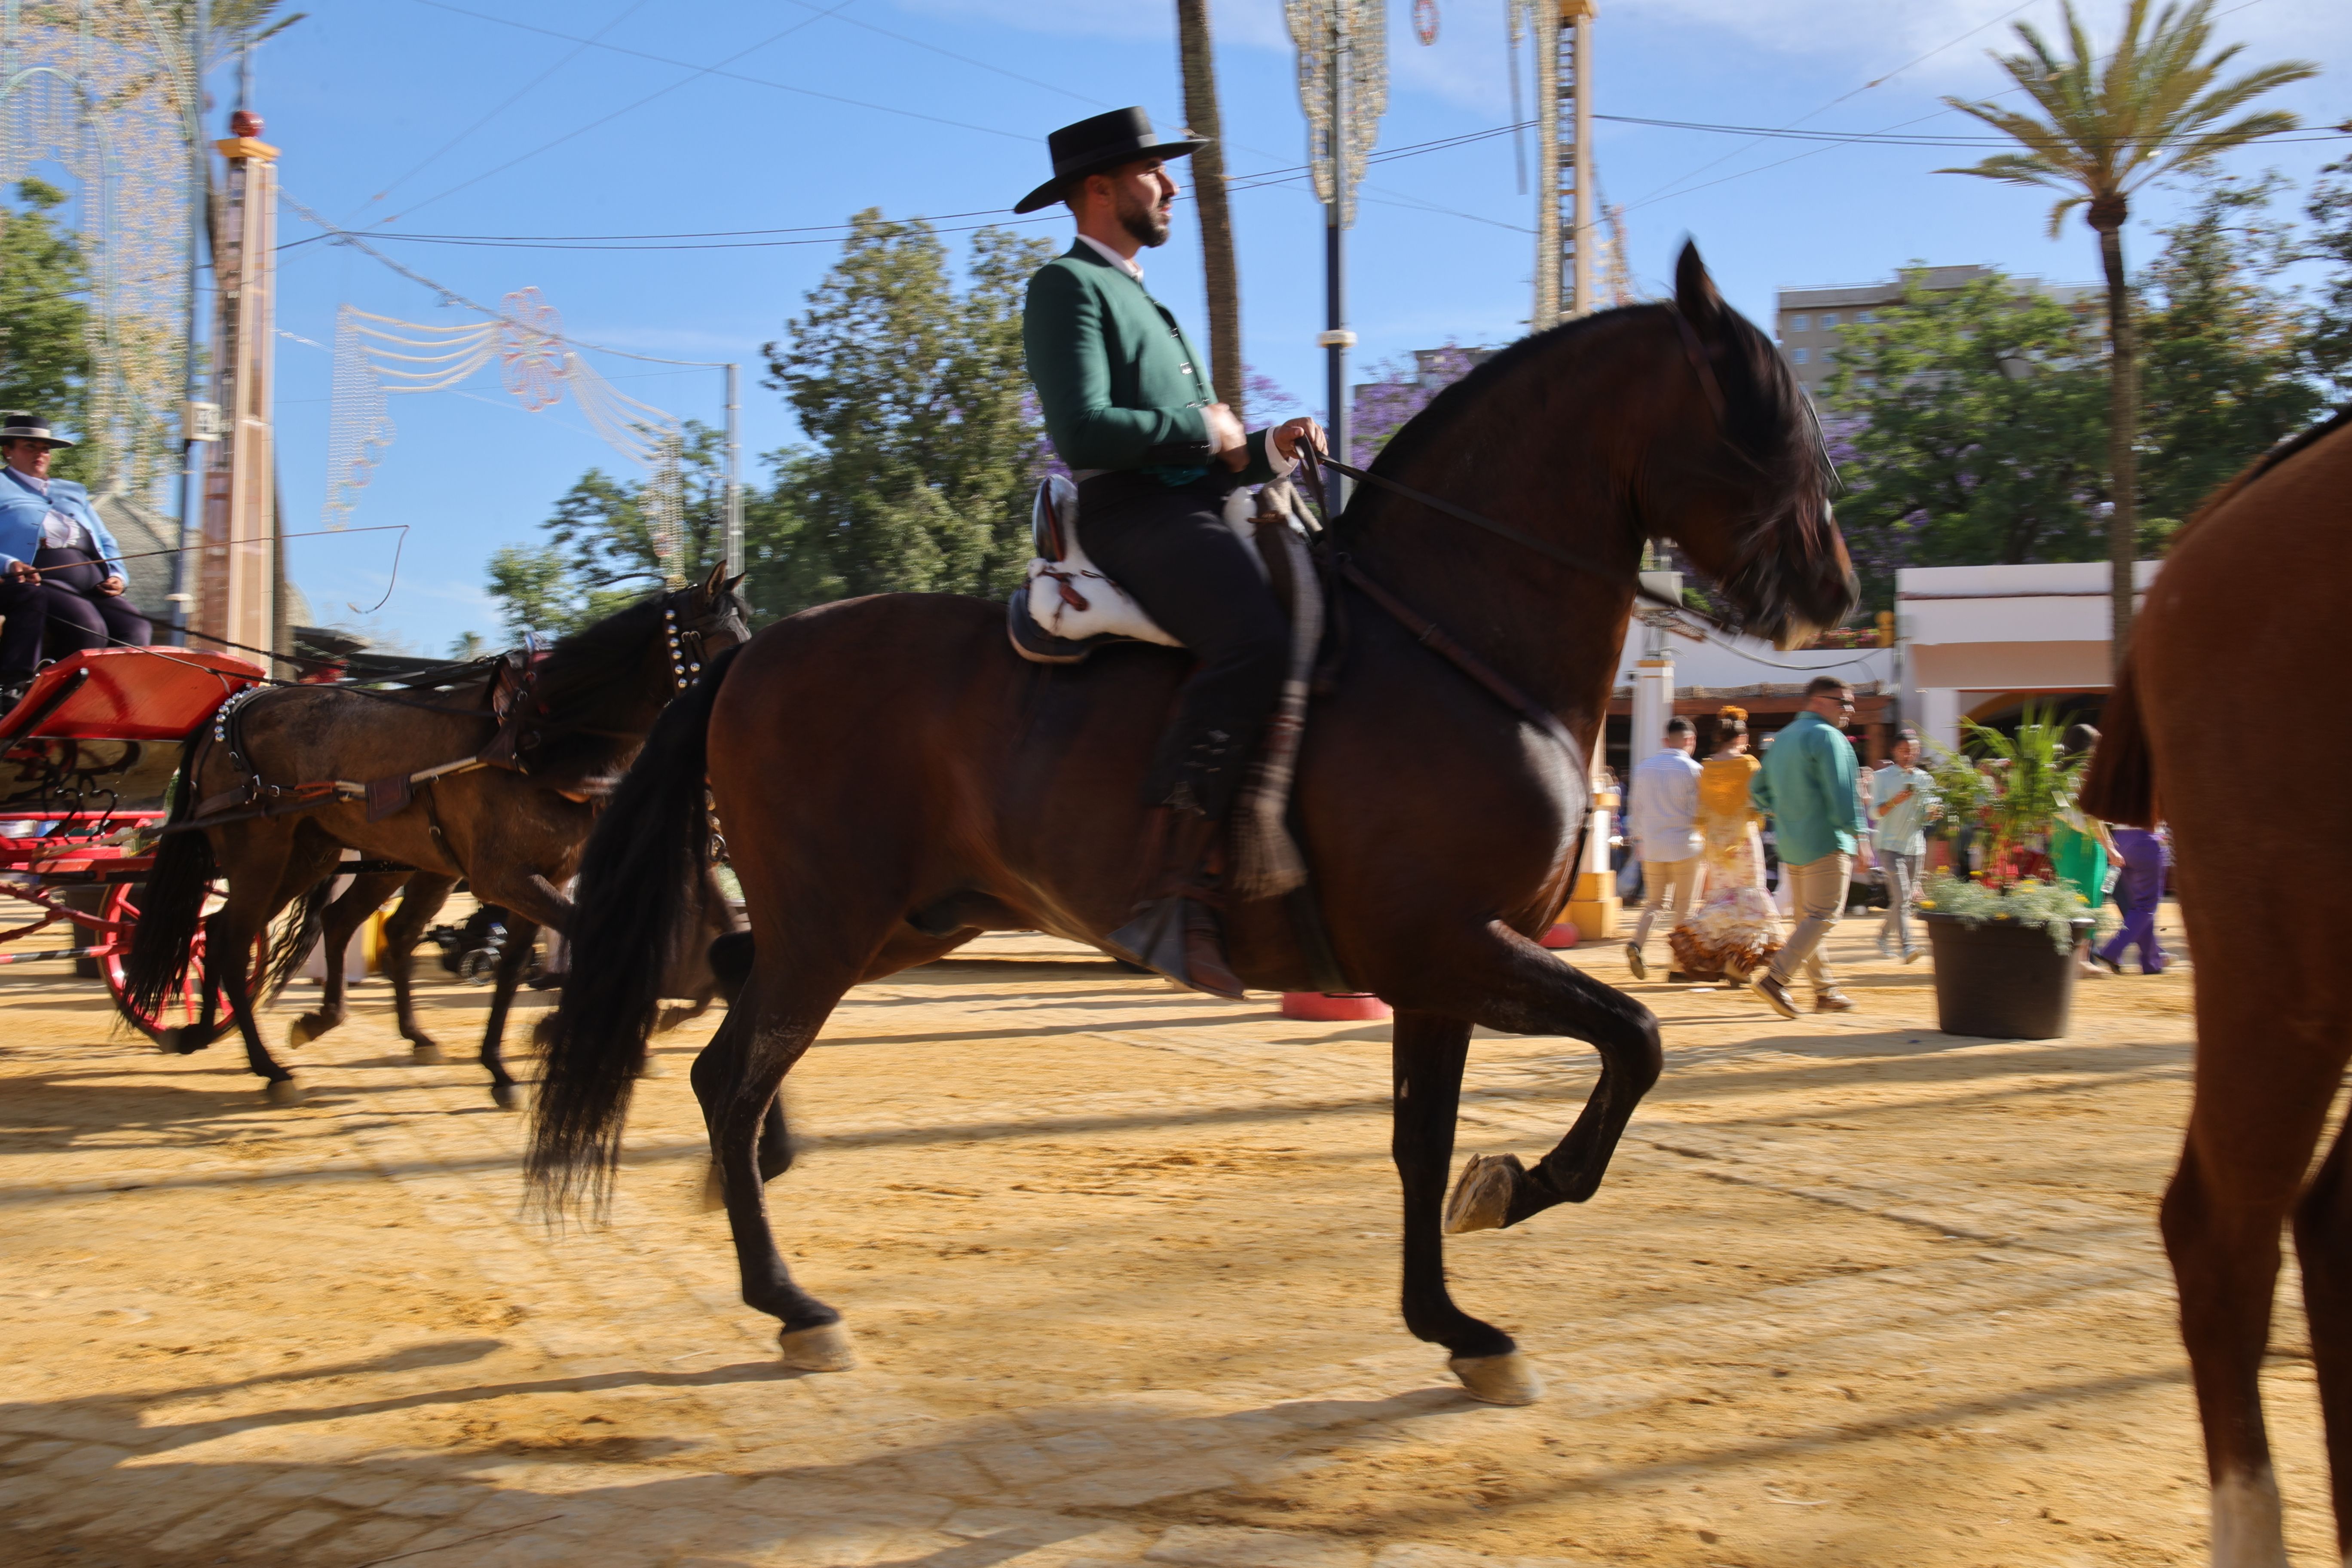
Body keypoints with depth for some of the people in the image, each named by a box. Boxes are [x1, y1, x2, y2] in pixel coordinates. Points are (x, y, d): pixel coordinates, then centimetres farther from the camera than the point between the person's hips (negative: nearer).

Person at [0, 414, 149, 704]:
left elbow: (106, 542, 30)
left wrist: (116, 576, 9)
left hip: (93, 583, 5)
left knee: (136, 630, -26)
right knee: (89, 628, -34)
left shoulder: (73, 492, 34)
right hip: (39, 581, -5)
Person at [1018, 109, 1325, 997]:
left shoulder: (1138, 302, 32)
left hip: (1195, 512, 10)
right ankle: (1172, 900, -37)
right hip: (1135, 516, -10)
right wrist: (1202, 430, -4)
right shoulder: (1067, 285, 1)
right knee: (1255, 639, -34)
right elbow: (1084, 431, -16)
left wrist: (1269, 450, 9)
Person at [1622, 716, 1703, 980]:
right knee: (1684, 906, 6)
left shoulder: (1644, 767, 7)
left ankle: (1636, 944, -12)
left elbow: (1635, 808, 11)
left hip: (1651, 848, 4)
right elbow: (1698, 812, -7)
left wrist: (1637, 839, 20)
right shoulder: (1692, 769, -7)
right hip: (1684, 846, -4)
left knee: (1655, 901, 11)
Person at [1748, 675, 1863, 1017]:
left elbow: (1759, 791, 20)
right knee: (1823, 917, -7)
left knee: (1807, 918, 12)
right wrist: (1857, 834, -17)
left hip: (1790, 846, 9)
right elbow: (1841, 793, -18)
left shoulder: (1783, 739, 17)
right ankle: (1775, 978, -17)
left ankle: (1825, 991, 17)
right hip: (1826, 843, -9)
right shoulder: (1826, 736, -10)